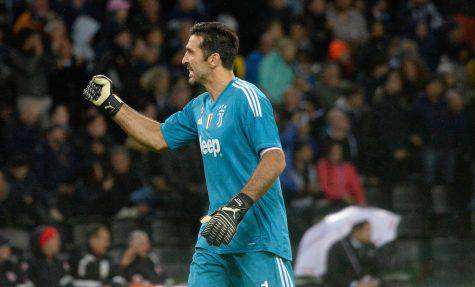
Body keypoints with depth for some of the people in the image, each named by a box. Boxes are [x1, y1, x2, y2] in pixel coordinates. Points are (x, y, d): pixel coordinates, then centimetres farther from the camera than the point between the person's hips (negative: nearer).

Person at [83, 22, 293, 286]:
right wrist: (110, 103, 25)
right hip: (214, 239, 8)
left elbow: (275, 160, -22)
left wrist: (237, 207, -30)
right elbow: (159, 137, 29)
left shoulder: (248, 98, -13)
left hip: (259, 236, -8)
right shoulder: (200, 107, 15)